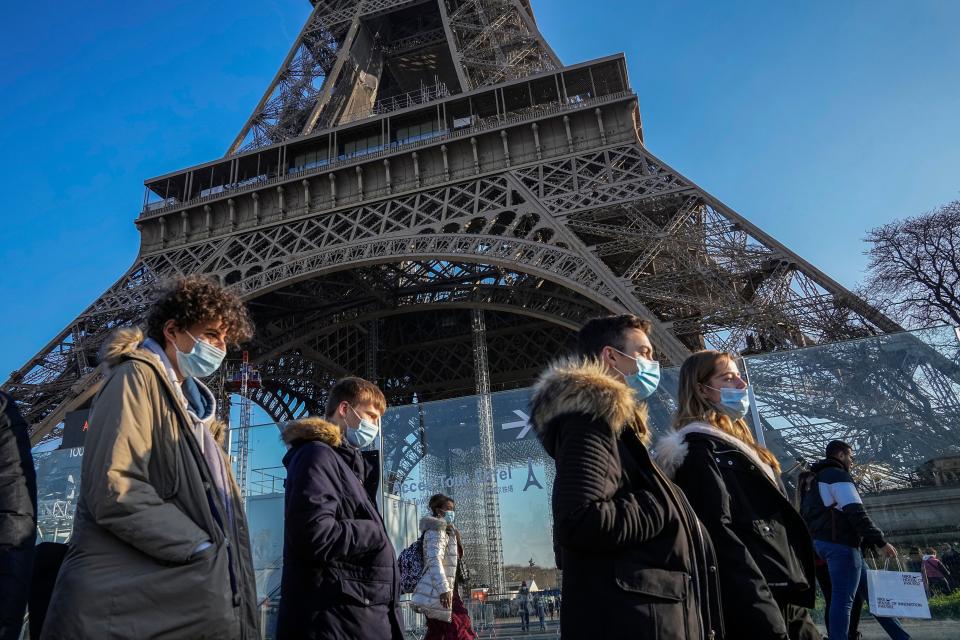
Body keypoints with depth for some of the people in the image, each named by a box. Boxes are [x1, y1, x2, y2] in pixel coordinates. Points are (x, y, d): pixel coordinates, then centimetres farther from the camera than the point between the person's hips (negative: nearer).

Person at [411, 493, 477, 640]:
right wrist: (444, 589, -32)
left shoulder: (447, 531, 22)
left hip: (436, 593, 10)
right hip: (436, 593, -10)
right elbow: (434, 560, -23)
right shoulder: (436, 530, -11)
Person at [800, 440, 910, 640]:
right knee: (843, 599, -10)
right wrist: (880, 541, -15)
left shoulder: (817, 479, 23)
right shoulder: (838, 476, -7)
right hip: (841, 544, -10)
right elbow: (856, 513, -17)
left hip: (823, 541, 10)